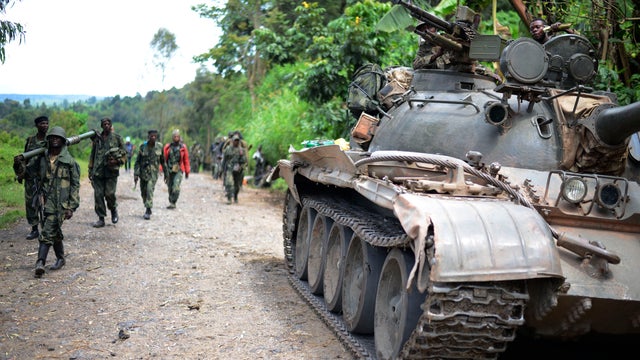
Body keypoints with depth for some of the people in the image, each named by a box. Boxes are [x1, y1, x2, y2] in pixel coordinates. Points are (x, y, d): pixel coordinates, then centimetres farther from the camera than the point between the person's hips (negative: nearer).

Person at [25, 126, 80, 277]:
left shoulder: (69, 161, -3)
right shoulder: (41, 158, 9)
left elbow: (75, 185, -2)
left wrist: (71, 207, -7)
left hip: (60, 203, -5)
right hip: (45, 201, 5)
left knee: (47, 232, -14)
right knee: (54, 232, 14)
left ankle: (40, 262, -20)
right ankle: (60, 259, 28)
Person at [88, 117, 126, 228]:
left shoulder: (117, 138, 4)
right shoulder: (97, 138, 11)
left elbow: (124, 154, 6)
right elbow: (92, 155, 18)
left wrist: (117, 161, -13)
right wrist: (90, 170, 14)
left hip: (111, 171, -3)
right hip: (98, 172, 3)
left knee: (109, 194, -11)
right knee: (98, 195, 0)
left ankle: (113, 210, 18)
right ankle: (101, 218, 8)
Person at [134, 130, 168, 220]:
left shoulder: (159, 147, -2)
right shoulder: (143, 146, -4)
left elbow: (162, 161, 10)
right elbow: (137, 161, -2)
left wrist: (165, 172, 15)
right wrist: (136, 174, -9)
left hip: (153, 172, -2)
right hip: (143, 172, 2)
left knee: (150, 190, -18)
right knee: (143, 192, 10)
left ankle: (148, 211, -17)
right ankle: (147, 209, 29)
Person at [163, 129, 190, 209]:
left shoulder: (183, 147, 2)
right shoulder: (167, 147, 6)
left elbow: (186, 160, 7)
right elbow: (164, 159, 5)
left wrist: (187, 171, 8)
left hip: (179, 170, -3)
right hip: (169, 170, 3)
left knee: (176, 187, -17)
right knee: (170, 187, 10)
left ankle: (173, 203, -16)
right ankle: (171, 202, 25)